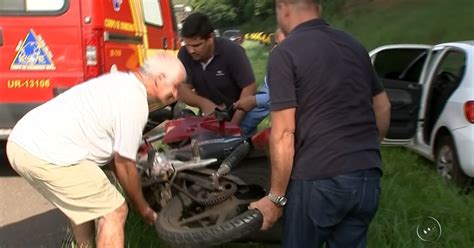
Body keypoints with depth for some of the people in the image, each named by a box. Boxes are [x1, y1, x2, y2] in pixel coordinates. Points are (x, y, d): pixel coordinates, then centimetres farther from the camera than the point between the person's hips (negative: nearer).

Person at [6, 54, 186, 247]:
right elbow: (124, 164, -3)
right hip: (49, 155, -10)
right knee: (114, 211, -1)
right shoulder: (135, 101, -9)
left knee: (82, 205, 28)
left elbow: (115, 154, 24)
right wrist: (142, 208, 11)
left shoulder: (120, 81, 19)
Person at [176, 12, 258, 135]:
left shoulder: (232, 52, -21)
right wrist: (204, 103, -33)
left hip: (238, 114, -3)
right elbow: (181, 90, -13)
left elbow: (250, 88, -23)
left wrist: (234, 123, -30)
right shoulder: (184, 54, -11)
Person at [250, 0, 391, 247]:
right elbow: (383, 108, 19)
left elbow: (283, 133, -13)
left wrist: (276, 196, -6)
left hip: (318, 179, -6)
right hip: (368, 176, 6)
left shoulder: (284, 53, -8)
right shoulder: (354, 45, 13)